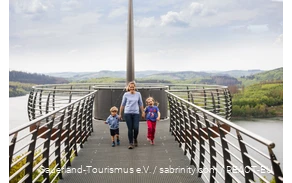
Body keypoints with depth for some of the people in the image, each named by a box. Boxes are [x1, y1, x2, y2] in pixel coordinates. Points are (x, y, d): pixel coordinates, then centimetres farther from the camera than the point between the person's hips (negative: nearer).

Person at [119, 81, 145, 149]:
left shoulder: (138, 94, 5)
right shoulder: (126, 94, 1)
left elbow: (141, 104, 13)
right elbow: (122, 104, 7)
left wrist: (143, 112, 12)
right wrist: (120, 114, 8)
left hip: (136, 113, 1)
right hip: (127, 113, -1)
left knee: (136, 128, -8)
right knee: (130, 129, -1)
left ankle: (135, 139, 22)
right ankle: (130, 143, 10)